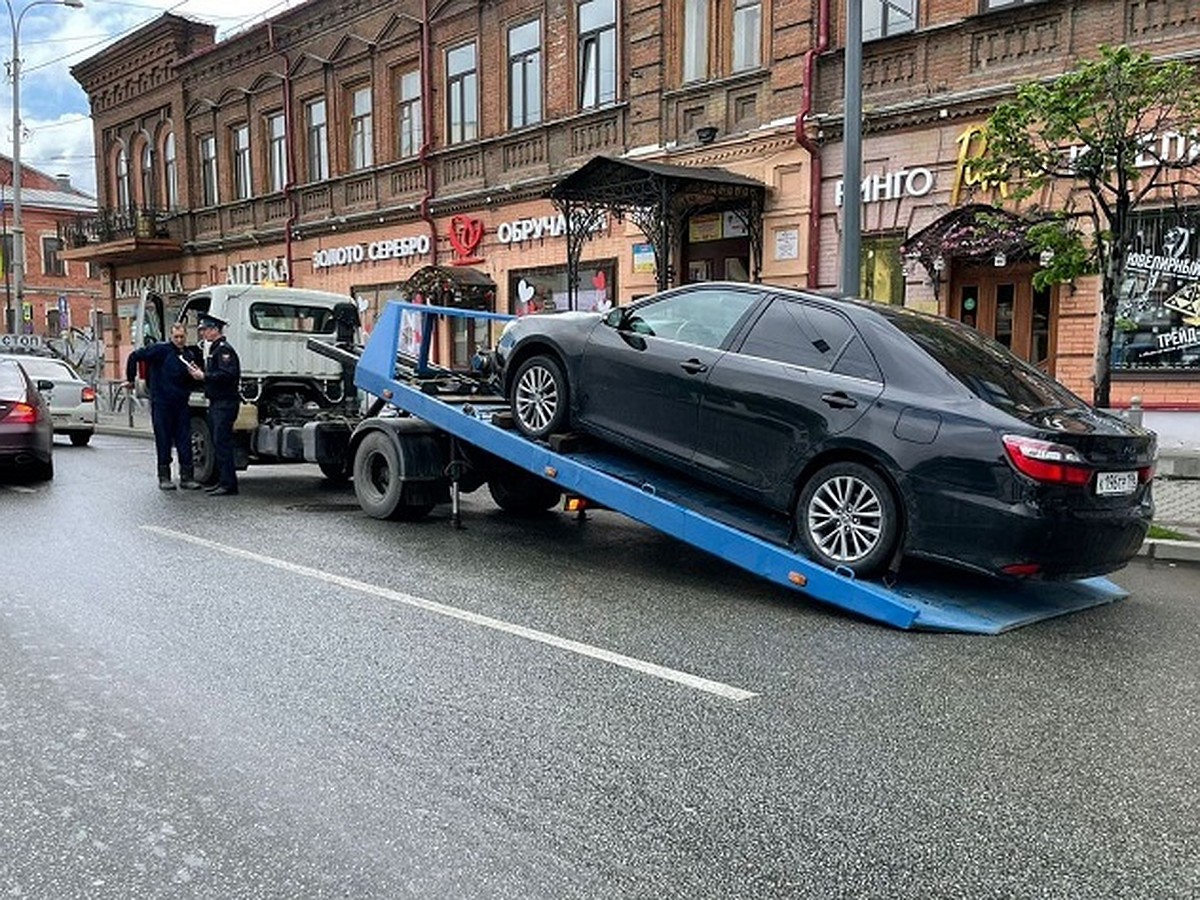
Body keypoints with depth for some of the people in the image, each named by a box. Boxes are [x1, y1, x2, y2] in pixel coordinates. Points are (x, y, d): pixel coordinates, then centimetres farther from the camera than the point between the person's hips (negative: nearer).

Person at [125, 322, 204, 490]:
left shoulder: (190, 354, 11)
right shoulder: (161, 349, -6)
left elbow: (193, 382, 15)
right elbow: (134, 357, -4)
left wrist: (195, 373, -7)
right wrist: (130, 379, 0)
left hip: (181, 404, 4)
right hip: (161, 403, -4)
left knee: (184, 441, 3)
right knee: (164, 440, 2)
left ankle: (187, 477, 8)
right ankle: (164, 478, 10)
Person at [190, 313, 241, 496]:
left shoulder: (224, 349, -11)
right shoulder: (214, 349, 21)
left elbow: (228, 375, -24)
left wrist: (204, 376, -18)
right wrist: (200, 372, 8)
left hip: (225, 403, -11)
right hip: (216, 403, 11)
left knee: (222, 442, -11)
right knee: (217, 443, 12)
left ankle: (229, 484, -10)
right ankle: (222, 481, 18)